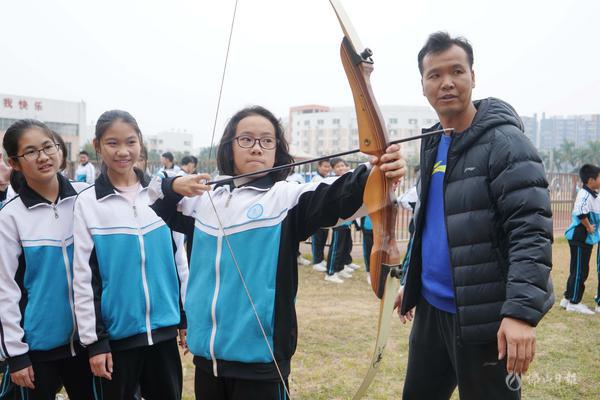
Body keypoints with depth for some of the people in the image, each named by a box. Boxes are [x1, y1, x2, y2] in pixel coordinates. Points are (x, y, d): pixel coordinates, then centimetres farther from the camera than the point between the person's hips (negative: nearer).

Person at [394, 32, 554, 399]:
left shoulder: (504, 142, -13)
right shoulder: (433, 144, 11)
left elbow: (531, 230, -21)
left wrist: (522, 310, -30)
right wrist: (410, 282, 22)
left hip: (484, 316, -8)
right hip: (432, 308, 8)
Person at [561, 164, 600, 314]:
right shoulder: (585, 195, -19)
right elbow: (581, 212, -35)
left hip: (586, 238, 10)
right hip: (580, 238, -10)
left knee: (579, 270, 16)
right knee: (579, 271, -2)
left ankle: (568, 299, 25)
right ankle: (574, 302, 7)